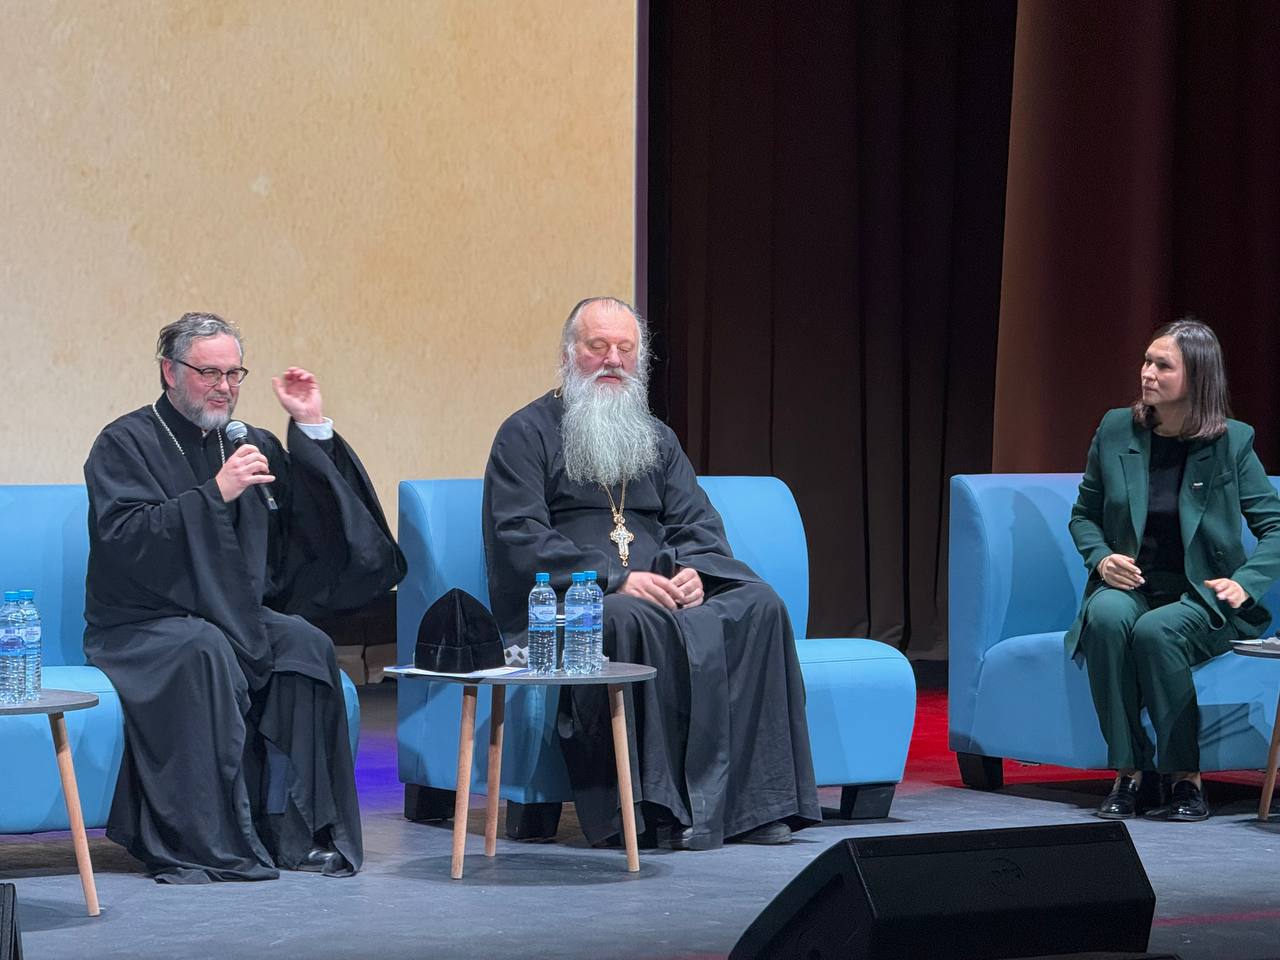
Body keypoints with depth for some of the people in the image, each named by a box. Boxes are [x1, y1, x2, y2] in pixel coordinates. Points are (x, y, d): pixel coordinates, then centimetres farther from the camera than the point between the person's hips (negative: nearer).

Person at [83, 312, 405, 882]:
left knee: (305, 645, -24)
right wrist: (214, 493, -25)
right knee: (204, 650, -37)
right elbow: (120, 537, -18)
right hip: (141, 627, -5)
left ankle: (295, 831, -23)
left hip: (240, 618, 5)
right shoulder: (125, 443, -2)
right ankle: (201, 841, -35)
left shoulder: (251, 444, 15)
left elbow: (311, 528, 11)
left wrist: (312, 430, 3)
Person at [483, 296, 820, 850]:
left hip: (662, 590, 5)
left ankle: (754, 798, -27)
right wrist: (614, 579, -18)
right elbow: (519, 539, -7)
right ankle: (660, 807, -39)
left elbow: (698, 523, 16)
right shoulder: (527, 434, 5)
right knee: (632, 619, -39)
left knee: (757, 605, -22)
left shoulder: (655, 438, 24)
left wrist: (692, 570, -10)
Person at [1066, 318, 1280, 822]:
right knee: (1107, 617, -34)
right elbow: (1083, 514, 16)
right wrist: (1100, 557, -4)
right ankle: (1131, 774, -24)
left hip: (1200, 595, -2)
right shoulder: (1115, 431, 4)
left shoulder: (1231, 442, -3)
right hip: (1129, 585, 2)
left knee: (1156, 630, -36)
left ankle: (1186, 777, -21)